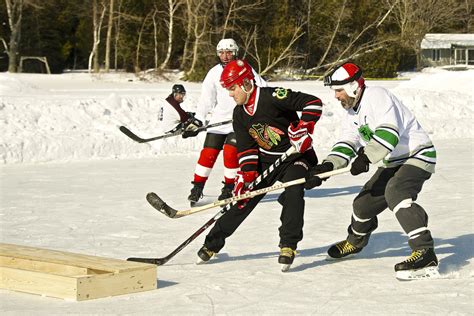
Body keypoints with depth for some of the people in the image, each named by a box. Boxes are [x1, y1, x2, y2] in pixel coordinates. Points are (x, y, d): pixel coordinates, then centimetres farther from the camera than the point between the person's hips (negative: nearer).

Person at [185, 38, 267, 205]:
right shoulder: (214, 73, 3)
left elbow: (262, 88, -3)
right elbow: (206, 99, 5)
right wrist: (197, 122, 0)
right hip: (219, 119, 2)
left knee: (230, 152, -15)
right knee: (208, 153, -5)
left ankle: (230, 187, 2)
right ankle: (197, 187, 8)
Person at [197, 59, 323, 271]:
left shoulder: (272, 97, -24)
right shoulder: (239, 114, 0)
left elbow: (313, 103, -27)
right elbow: (246, 148, -2)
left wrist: (302, 130, -33)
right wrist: (246, 174, -15)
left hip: (296, 155, -6)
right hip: (265, 159, 6)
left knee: (292, 193, -29)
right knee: (243, 197, 0)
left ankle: (288, 245, -18)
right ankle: (213, 242, 10)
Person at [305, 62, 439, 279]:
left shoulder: (377, 96, -20)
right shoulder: (352, 113, 9)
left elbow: (388, 133, -33)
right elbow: (347, 145, -1)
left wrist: (366, 157, -41)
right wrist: (326, 167, -17)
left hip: (417, 155, -10)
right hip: (393, 163, 10)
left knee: (395, 192, -34)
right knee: (364, 202, 13)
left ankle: (425, 254, -41)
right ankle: (356, 240, 46)